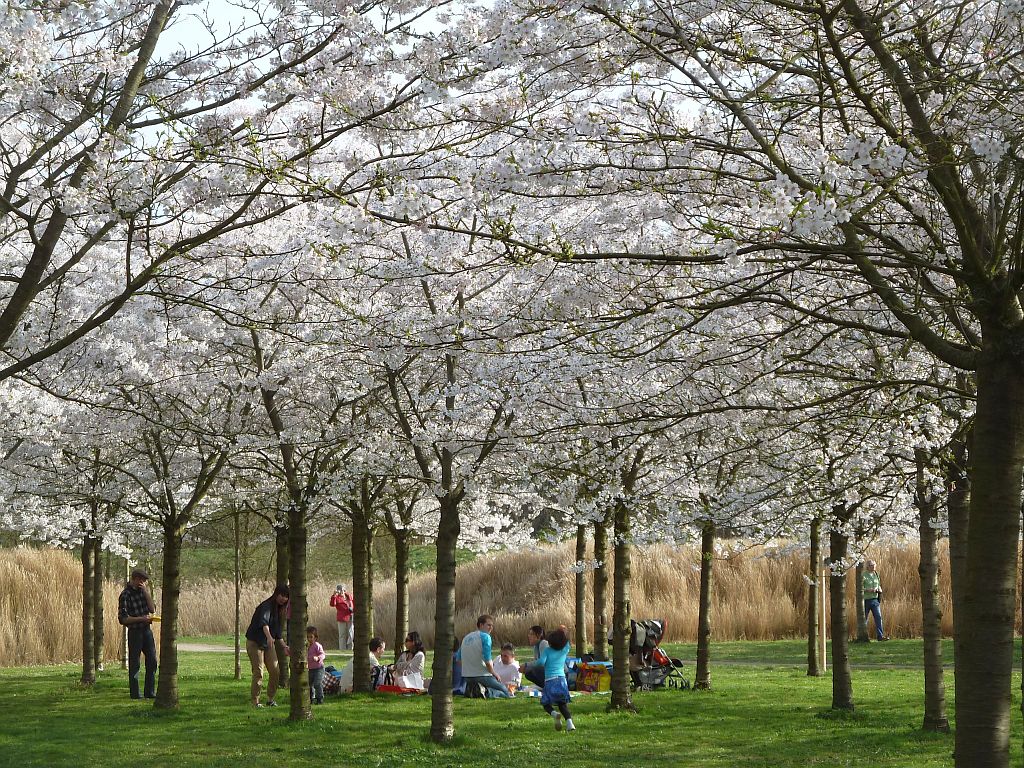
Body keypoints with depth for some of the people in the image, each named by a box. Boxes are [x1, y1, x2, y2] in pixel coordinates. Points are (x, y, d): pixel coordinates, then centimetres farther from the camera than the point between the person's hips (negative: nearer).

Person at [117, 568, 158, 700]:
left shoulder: (142, 591, 10)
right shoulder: (125, 595, -11)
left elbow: (152, 610, 2)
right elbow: (123, 619, -14)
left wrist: (146, 592, -6)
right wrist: (141, 618, -18)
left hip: (147, 630, 6)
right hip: (135, 631, -6)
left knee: (152, 662, 6)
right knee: (134, 664, 0)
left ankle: (150, 692, 14)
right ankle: (135, 693, 7)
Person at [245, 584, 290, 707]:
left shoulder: (278, 610, 10)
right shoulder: (266, 606, -18)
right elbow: (264, 622, -38)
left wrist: (284, 646, 18)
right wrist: (269, 637, -54)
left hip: (268, 644, 8)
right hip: (254, 643, -8)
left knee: (275, 671, 2)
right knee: (258, 673, -8)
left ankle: (270, 699, 14)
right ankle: (255, 701, -1)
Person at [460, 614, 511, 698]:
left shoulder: (466, 637, 13)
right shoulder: (485, 637, -10)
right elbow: (487, 661, -17)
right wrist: (494, 674, 0)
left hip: (466, 677, 7)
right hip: (482, 675, -7)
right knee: (506, 692, 5)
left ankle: (471, 689, 0)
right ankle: (488, 693, -23)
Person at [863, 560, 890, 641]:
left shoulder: (876, 574, 11)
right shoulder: (863, 575, -6)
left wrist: (879, 589, -1)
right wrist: (868, 590, -22)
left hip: (875, 599, 4)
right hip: (866, 600, -4)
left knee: (878, 617, -6)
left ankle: (880, 635, -8)